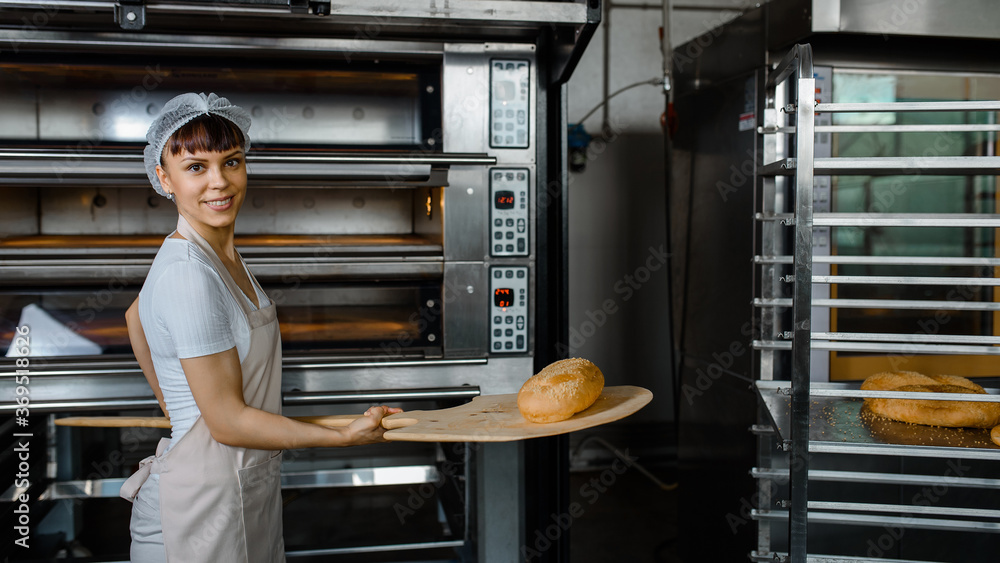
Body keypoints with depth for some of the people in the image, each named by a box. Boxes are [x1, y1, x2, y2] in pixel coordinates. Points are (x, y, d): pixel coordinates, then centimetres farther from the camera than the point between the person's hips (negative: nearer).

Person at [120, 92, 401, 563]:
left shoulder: (219, 251, 2)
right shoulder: (188, 275, -25)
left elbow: (136, 316, 21)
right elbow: (229, 421, -23)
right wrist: (347, 436, -16)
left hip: (249, 485, 9)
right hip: (202, 503, -9)